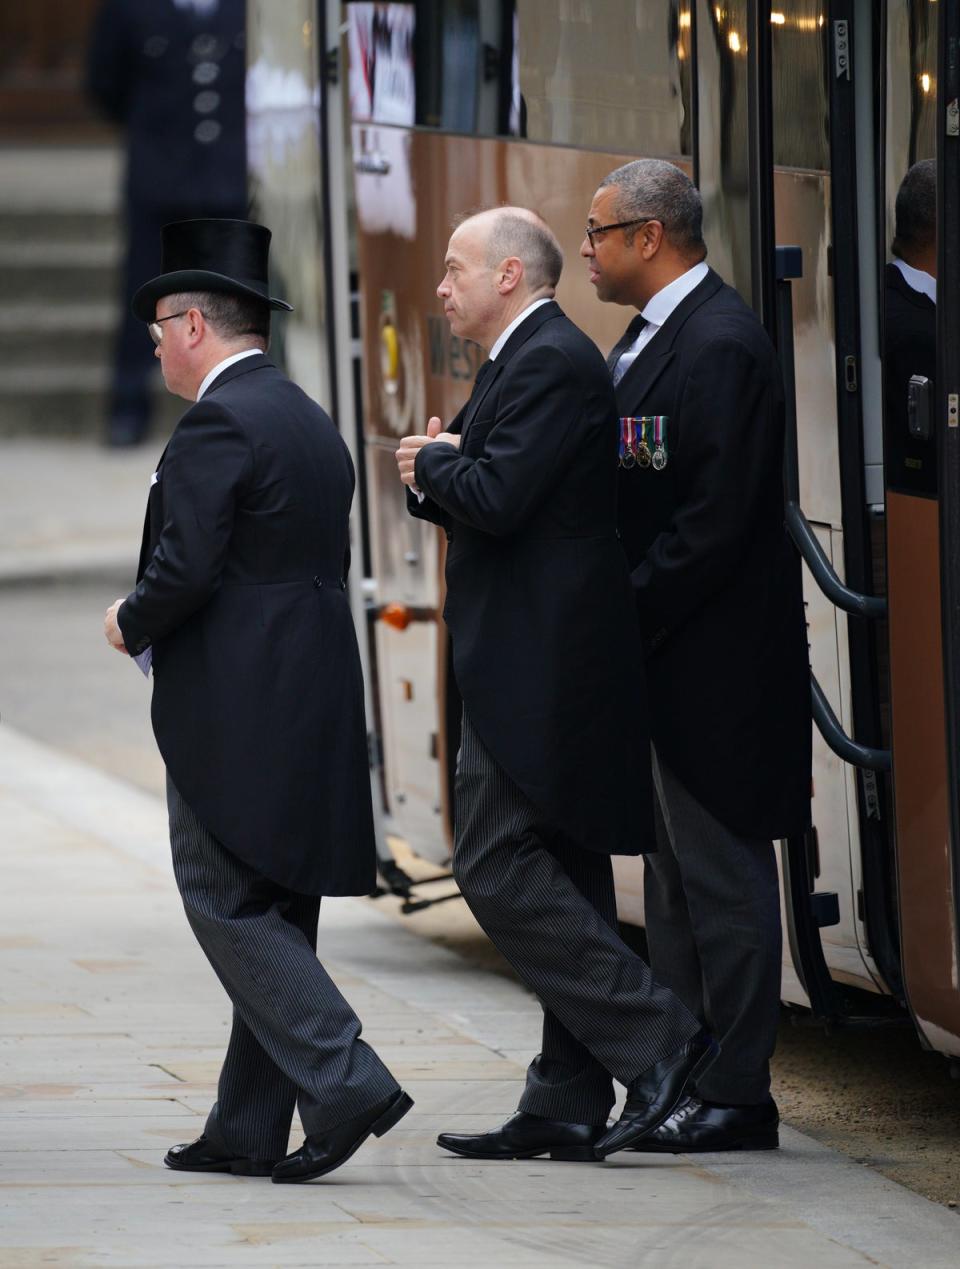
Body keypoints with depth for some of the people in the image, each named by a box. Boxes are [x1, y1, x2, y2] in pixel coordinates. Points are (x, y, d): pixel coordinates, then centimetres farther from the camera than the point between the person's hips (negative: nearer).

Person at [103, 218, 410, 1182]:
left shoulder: (217, 423, -12)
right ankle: (247, 1129, 11)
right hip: (313, 707, 9)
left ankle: (345, 1083, -18)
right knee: (273, 916, 9)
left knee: (228, 905, -7)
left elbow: (184, 568, -20)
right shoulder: (312, 425, 17)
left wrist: (130, 623, 0)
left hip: (234, 708, -9)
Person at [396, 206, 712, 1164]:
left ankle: (654, 1042, -13)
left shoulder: (551, 364, -14)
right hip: (542, 665, 11)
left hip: (539, 667, -11)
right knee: (558, 878, 10)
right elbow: (490, 502, 22)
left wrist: (434, 463, -5)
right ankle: (567, 1105, 12)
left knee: (497, 869, -11)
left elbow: (497, 499, -23)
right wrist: (437, 477, 3)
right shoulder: (531, 361, 19)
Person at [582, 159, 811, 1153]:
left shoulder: (721, 345, -16)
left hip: (711, 660, -10)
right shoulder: (645, 339, 16)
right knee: (674, 875, 13)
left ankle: (734, 1094, 0)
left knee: (721, 874, -4)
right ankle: (678, 1083, 18)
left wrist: (626, 613, -18)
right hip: (656, 654, 10)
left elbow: (714, 520, -21)